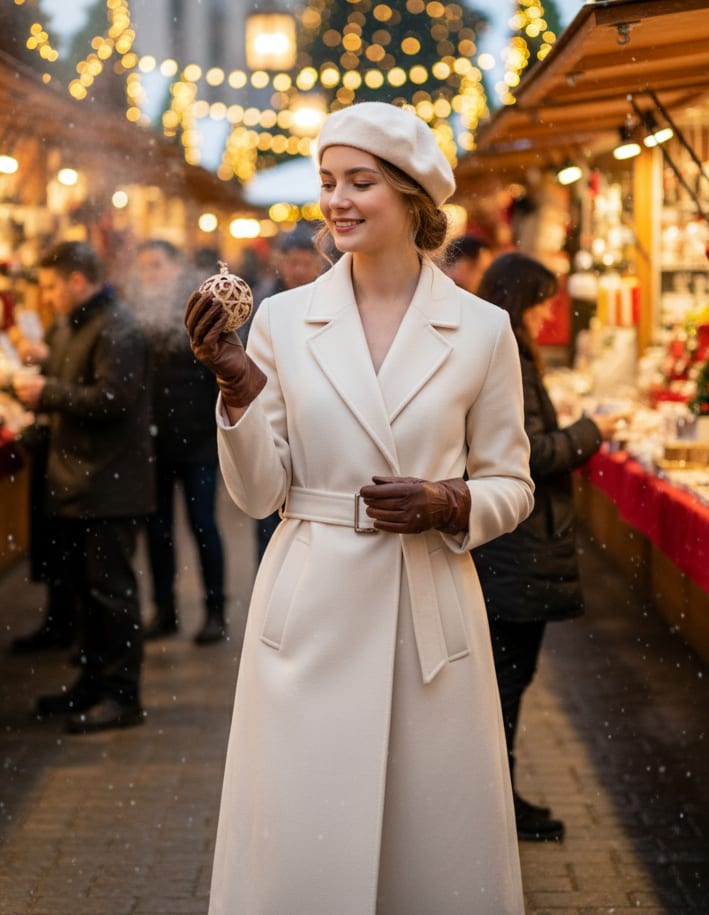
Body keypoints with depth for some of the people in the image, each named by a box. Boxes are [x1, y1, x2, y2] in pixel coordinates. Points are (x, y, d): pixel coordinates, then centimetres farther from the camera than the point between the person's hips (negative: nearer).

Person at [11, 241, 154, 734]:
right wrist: (35, 388, 3)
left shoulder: (117, 329, -15)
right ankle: (94, 683, 26)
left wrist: (48, 393, -16)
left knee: (111, 590, -4)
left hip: (109, 486, -10)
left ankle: (122, 696, 3)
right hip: (80, 481, 10)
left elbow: (110, 398, -25)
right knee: (89, 588, 16)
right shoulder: (75, 327, 17)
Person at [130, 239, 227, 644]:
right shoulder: (137, 311, 5)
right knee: (157, 526, 9)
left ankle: (216, 611, 8)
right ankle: (164, 610, 18)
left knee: (203, 524, 1)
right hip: (151, 439, 4)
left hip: (196, 438, -4)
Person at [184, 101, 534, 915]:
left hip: (431, 620, 0)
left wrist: (448, 505, -12)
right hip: (310, 616, 0)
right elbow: (257, 494, 1)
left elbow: (510, 485, 8)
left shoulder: (482, 330, 1)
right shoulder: (282, 319, 2)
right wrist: (239, 387, -14)